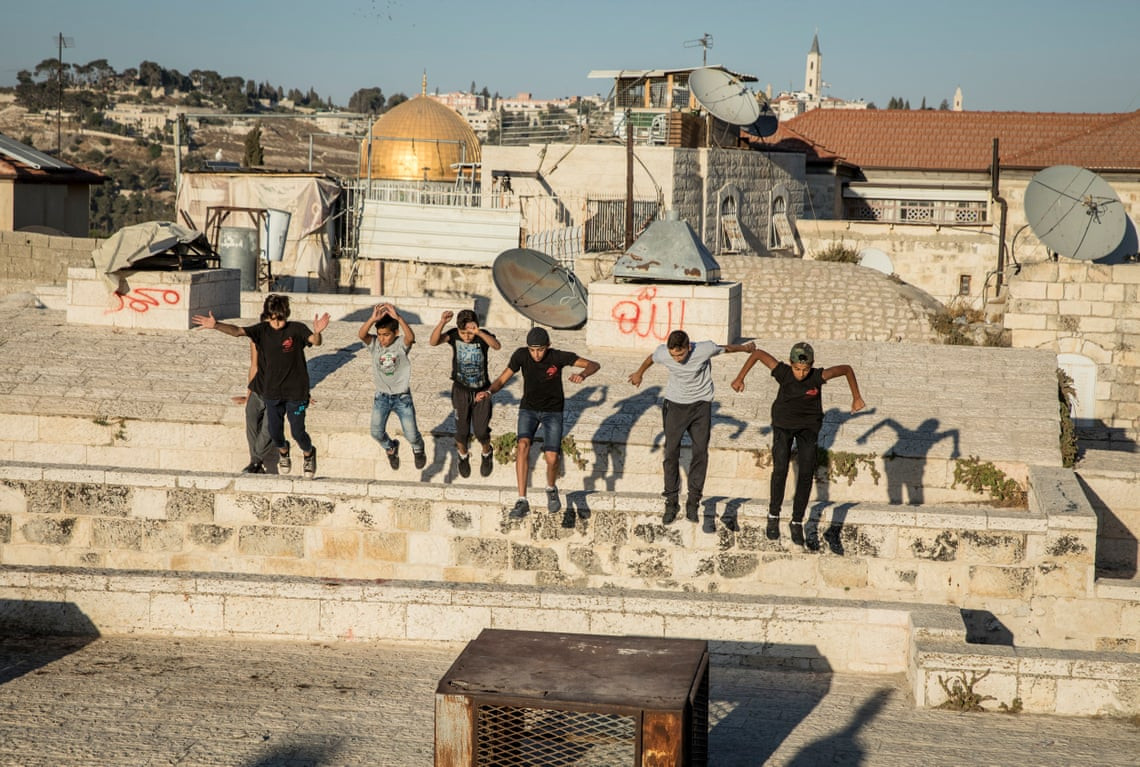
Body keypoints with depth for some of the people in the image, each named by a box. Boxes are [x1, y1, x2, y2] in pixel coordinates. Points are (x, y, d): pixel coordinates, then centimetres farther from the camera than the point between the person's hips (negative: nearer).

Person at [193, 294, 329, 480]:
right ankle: (283, 452, 42)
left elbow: (315, 341, -28)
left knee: (297, 432, 0)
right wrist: (215, 325, -33)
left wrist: (317, 332, -52)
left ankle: (309, 454, 33)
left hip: (296, 391, -3)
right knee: (274, 431, 8)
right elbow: (237, 331, -15)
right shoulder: (262, 330, -4)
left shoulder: (297, 329, -12)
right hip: (272, 391, 3)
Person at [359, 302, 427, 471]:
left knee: (411, 435, 1)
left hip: (402, 397, -2)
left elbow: (411, 337, -38)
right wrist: (373, 319, -45)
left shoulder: (401, 345, -15)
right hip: (382, 397, 2)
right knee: (377, 433, 3)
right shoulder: (374, 344, -9)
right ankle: (391, 448, 37)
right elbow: (361, 334, -28)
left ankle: (418, 449, 38)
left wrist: (398, 317, -50)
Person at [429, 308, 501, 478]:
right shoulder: (454, 335, -16)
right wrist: (441, 323, -48)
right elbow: (433, 342, -32)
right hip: (461, 390, 1)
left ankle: (487, 453, 36)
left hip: (482, 390, -1)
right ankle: (462, 455, 40)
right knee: (462, 430, 8)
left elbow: (497, 346, -41)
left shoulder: (484, 335, -20)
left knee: (481, 431, 2)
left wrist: (479, 333, -56)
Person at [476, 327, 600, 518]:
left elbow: (594, 365, -23)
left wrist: (582, 375, -47)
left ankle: (551, 489, 22)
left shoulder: (558, 356, -22)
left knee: (551, 458, -16)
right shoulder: (521, 355, -16)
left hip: (553, 411, -1)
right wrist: (488, 392, -33)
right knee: (523, 445, -27)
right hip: (528, 409, 1)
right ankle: (522, 502, -27)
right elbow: (502, 380, -11)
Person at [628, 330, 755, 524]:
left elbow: (726, 348, -1)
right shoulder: (662, 353, -19)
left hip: (701, 404, -1)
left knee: (700, 452, -6)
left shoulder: (705, 349, -23)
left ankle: (693, 502, 2)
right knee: (671, 452, -5)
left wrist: (745, 348, 19)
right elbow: (650, 359, 7)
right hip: (675, 404, 1)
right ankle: (671, 502, 4)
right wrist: (639, 373, 27)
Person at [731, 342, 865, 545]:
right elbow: (758, 353, -12)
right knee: (780, 470, -12)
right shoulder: (782, 372, -25)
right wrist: (740, 378, -7)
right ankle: (773, 516, 5)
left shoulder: (818, 376, -27)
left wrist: (856, 398, -7)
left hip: (809, 426, 0)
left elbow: (847, 369, -12)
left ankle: (797, 522, 4)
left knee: (806, 473, -7)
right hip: (783, 424, 0)